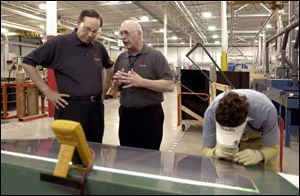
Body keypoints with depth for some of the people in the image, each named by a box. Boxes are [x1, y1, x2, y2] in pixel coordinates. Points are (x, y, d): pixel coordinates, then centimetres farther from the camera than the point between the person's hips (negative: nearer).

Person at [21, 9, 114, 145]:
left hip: (96, 107, 5)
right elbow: (27, 62, -4)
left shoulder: (99, 48, 9)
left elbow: (110, 68, 27)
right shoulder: (59, 43, -6)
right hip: (71, 108, -5)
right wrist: (47, 91, -8)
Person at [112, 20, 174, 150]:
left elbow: (169, 86, -15)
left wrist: (141, 82, -22)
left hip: (149, 115, -5)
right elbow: (115, 87, 18)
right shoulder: (121, 58, 9)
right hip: (125, 114, 5)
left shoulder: (155, 56, -7)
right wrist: (117, 83, -6)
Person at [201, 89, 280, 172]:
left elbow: (272, 148, -26)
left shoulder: (266, 110, -37)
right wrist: (216, 152, -48)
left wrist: (259, 155, -47)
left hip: (258, 136, 0)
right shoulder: (211, 112, -34)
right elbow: (206, 150, -26)